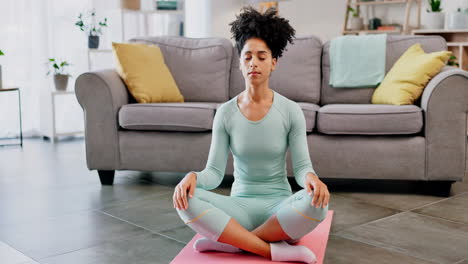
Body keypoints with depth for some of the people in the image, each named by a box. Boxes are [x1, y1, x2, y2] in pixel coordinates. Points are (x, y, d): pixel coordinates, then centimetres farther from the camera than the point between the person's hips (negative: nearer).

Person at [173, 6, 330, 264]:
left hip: (279, 205, -1)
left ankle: (231, 240, -20)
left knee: (317, 202, -34)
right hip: (240, 206, 1)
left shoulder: (291, 110, -4)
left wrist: (311, 177, -30)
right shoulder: (225, 112, -1)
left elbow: (301, 166, -6)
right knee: (187, 199, -28)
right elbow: (215, 172, -4)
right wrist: (193, 176, -27)